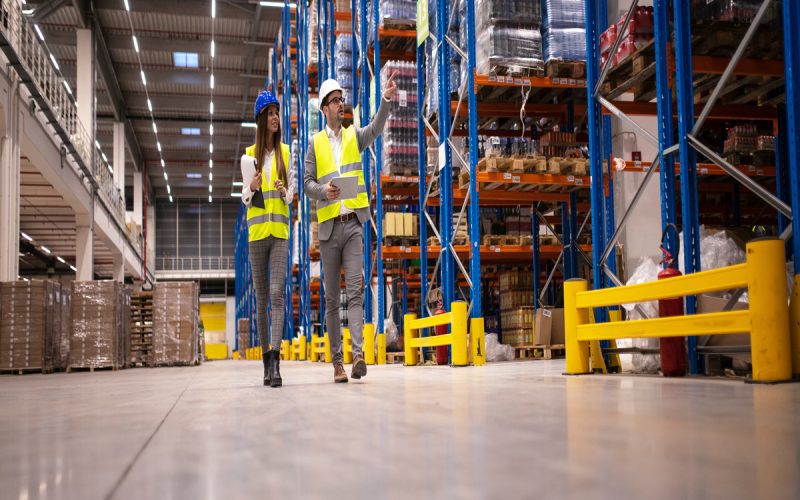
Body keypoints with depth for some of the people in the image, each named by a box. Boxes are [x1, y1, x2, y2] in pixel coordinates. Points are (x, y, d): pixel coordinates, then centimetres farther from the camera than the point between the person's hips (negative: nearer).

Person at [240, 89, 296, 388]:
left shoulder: (286, 152, 9)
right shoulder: (250, 155, 9)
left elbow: (292, 189, 10)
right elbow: (244, 197, 10)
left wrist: (286, 192, -12)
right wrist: (251, 189, -11)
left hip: (280, 230, -1)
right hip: (257, 230, 1)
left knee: (277, 294, -13)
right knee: (261, 299, 5)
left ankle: (275, 362, -19)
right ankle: (266, 361, 12)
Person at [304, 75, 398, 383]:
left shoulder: (354, 136, 11)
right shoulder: (315, 143, 8)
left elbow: (376, 129, -9)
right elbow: (307, 183, 5)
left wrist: (387, 99, -25)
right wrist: (324, 191, -16)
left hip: (353, 224, 0)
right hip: (328, 226, 0)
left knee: (355, 291, -10)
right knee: (331, 297, 5)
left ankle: (358, 355, -19)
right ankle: (337, 360, 11)